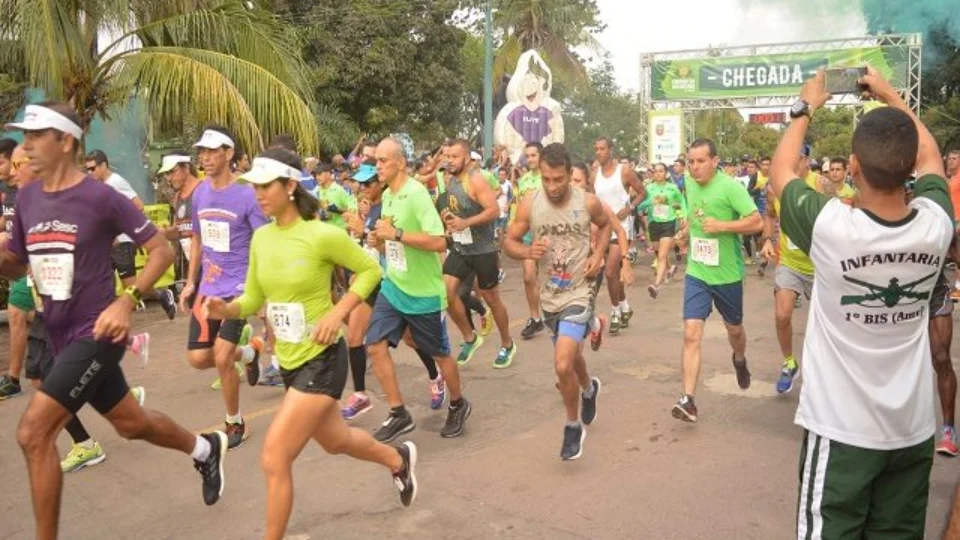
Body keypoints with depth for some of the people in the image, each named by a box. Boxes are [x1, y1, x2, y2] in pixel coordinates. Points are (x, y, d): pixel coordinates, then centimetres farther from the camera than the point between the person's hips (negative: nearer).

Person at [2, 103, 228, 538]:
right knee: (131, 424, 20)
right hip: (62, 337, 7)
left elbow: (162, 250, -11)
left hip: (96, 332, -7)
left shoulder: (101, 198, -15)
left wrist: (126, 302, -22)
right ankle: (205, 448, 45)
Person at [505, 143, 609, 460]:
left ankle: (573, 426, 8)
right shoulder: (529, 205, -11)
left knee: (563, 366, -17)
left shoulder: (588, 202, -12)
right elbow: (509, 242, -2)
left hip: (578, 293, -3)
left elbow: (605, 224, 10)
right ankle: (589, 389, 58)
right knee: (572, 356, 23)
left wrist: (598, 256, -6)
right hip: (549, 295, 3)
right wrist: (527, 252, -24)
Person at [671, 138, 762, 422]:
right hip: (696, 273, 3)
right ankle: (688, 400, -10)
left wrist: (721, 226, -28)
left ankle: (739, 361, 55)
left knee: (734, 329, 20)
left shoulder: (731, 186, -17)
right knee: (691, 334, -10)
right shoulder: (690, 184, 1)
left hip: (727, 274, -3)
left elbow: (757, 222, -21)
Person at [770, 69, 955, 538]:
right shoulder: (935, 225, -11)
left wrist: (806, 108, 10)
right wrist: (890, 97, 20)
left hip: (842, 430, -4)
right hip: (913, 430, 4)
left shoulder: (831, 226, -23)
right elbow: (930, 157, 12)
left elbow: (780, 171, -2)